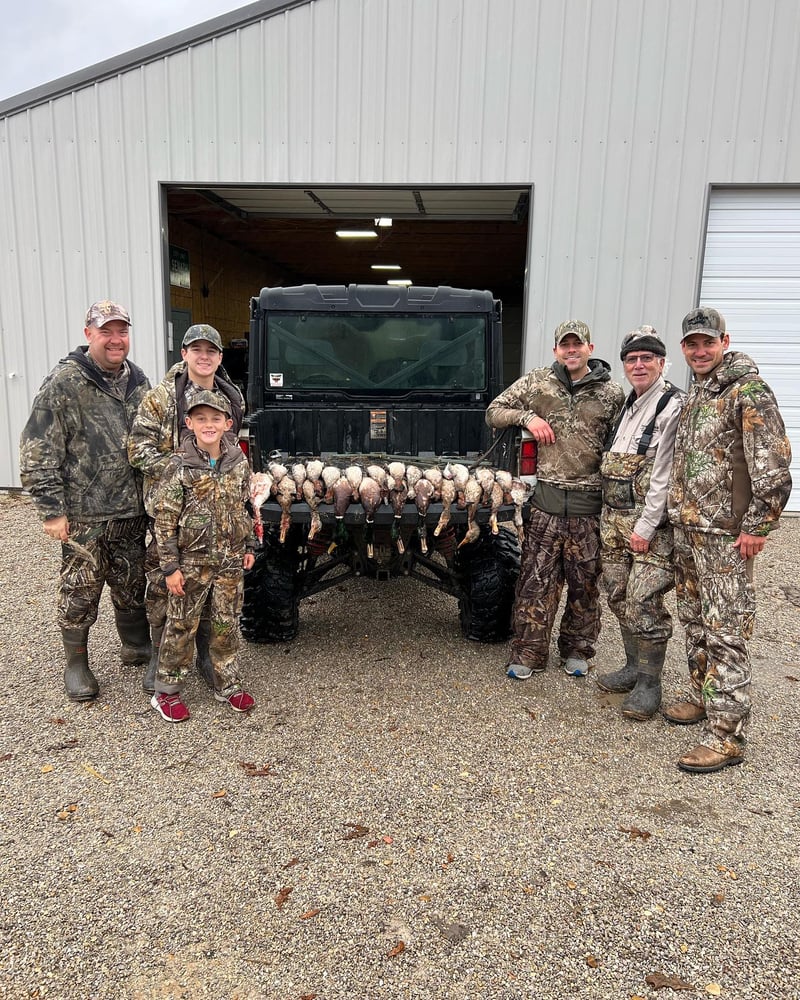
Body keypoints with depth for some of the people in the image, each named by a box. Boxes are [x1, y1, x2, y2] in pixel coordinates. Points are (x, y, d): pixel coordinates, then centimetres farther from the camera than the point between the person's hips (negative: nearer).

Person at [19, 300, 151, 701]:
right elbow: (38, 451, -12)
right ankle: (76, 664, 24)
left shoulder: (138, 381, 8)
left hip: (133, 511, 5)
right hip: (84, 515, -5)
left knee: (132, 586, 16)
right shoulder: (63, 383, -11)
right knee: (79, 592, 6)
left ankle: (136, 646, 35)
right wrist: (51, 510, -14)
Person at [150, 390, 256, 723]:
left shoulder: (239, 462, 0)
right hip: (192, 561, -4)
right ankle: (166, 691, 22)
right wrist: (170, 566, -13)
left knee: (227, 624, 13)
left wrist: (248, 546, 11)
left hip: (230, 560, 4)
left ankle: (227, 685, 29)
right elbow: (164, 519, -11)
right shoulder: (179, 466, -12)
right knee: (182, 626, 7)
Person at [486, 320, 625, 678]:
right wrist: (526, 416, -7)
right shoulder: (535, 383, 6)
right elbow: (493, 412, 12)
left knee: (585, 581, 10)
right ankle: (528, 653, 15)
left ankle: (577, 649, 28)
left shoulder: (612, 394, 3)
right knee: (536, 579, 3)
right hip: (546, 498, 0)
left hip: (590, 502, 0)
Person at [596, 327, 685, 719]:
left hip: (652, 523, -8)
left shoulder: (673, 406, -11)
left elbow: (663, 474, -17)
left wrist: (645, 527, -19)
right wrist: (609, 517, 13)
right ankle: (634, 667, 29)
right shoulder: (628, 405, 15)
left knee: (644, 602, -5)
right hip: (614, 517, 8)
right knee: (620, 597, 14)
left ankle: (649, 683, 9)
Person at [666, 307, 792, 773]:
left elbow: (774, 466, -17)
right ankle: (703, 697, 35)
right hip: (687, 529, 9)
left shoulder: (748, 391, -13)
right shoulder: (695, 392, 14)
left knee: (725, 633, -6)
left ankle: (727, 735, 0)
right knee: (695, 621, 19)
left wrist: (757, 526, -17)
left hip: (726, 535, -9)